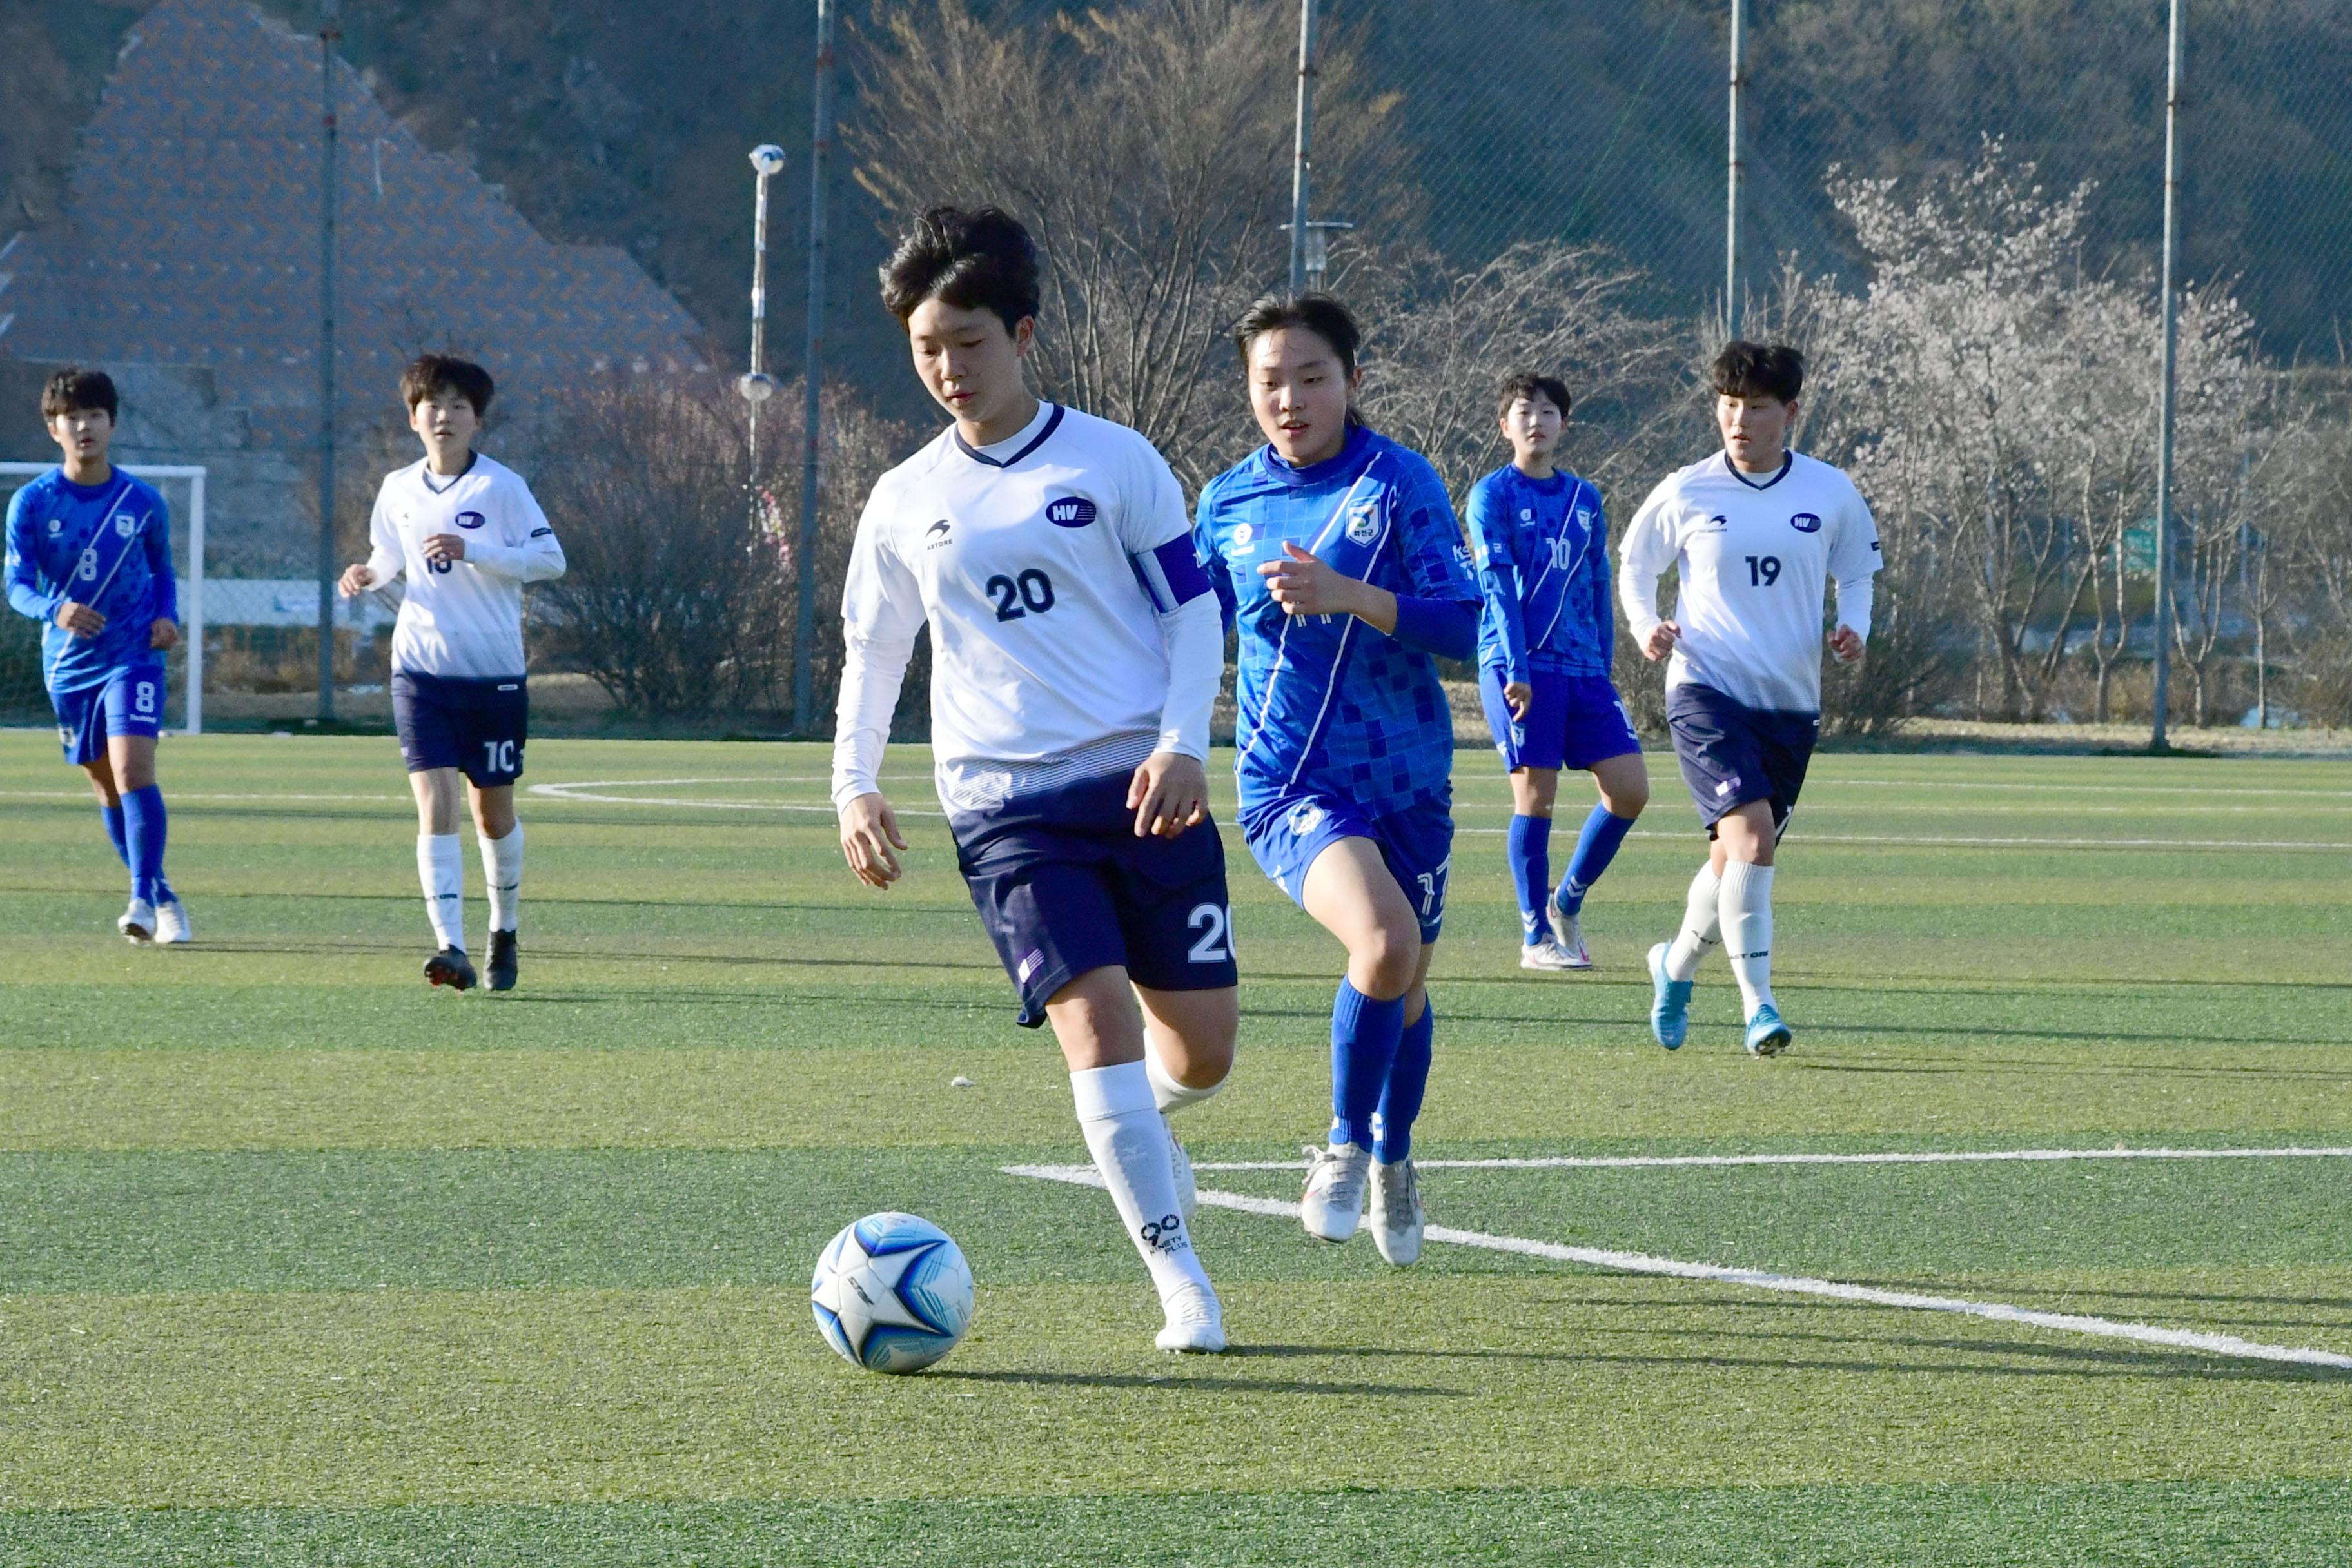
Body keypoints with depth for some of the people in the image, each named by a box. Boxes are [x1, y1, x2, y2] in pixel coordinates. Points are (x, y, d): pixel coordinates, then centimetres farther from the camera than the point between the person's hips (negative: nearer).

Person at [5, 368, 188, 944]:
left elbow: (162, 571, 13)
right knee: (106, 784, 11)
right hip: (69, 661, 2)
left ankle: (144, 897, -17)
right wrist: (55, 609, -32)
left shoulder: (142, 501, -2)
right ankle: (160, 895, 27)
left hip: (133, 656, -2)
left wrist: (167, 616, -7)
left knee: (133, 770, -19)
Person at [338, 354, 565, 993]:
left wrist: (471, 551, -21)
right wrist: (367, 575, -1)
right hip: (421, 670, 2)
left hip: (494, 673, -2)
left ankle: (505, 932, 34)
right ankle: (451, 949, -21)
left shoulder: (501, 486, -6)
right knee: (434, 802, -13)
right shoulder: (398, 490, 7)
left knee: (493, 810, 10)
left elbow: (550, 558, -11)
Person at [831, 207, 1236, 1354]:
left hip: (1144, 784, 0)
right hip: (1007, 803, 0)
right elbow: (869, 654, 18)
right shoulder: (906, 503, 10)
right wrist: (855, 787, 3)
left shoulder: (1114, 462, 3)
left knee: (1203, 1050, -1)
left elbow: (1193, 608, 4)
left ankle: (1139, 1120, 37)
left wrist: (1182, 745, -10)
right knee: (1095, 1014, -17)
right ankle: (1182, 1283, -13)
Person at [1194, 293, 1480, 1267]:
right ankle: (1345, 1147, -6)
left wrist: (1343, 595, -25)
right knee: (1383, 941, -28)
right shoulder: (1229, 502, 3)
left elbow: (1462, 628, -15)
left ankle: (1391, 1158, 45)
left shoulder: (1399, 482, -6)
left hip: (1406, 777, 1)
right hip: (1288, 781, -1)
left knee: (1406, 983, 15)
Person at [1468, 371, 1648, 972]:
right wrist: (1515, 668, -17)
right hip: (1521, 667, -5)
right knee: (1536, 794, -7)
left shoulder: (1585, 500, 16)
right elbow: (1497, 585, -8)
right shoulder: (1493, 495, 0)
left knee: (1630, 787, -3)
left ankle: (1569, 902, 16)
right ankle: (1536, 937, 1)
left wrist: (1603, 670, 16)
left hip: (1582, 670, 5)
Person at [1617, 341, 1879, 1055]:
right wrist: (1646, 627, -8)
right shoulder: (1685, 494, -3)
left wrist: (1854, 628, -3)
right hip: (1706, 692, -4)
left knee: (1737, 859, 12)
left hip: (1791, 702, 4)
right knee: (1751, 834, -22)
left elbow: (1857, 573, 17)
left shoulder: (1831, 494, 2)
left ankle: (1677, 965, 40)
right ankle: (1758, 1006, -19)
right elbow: (1634, 568, 11)